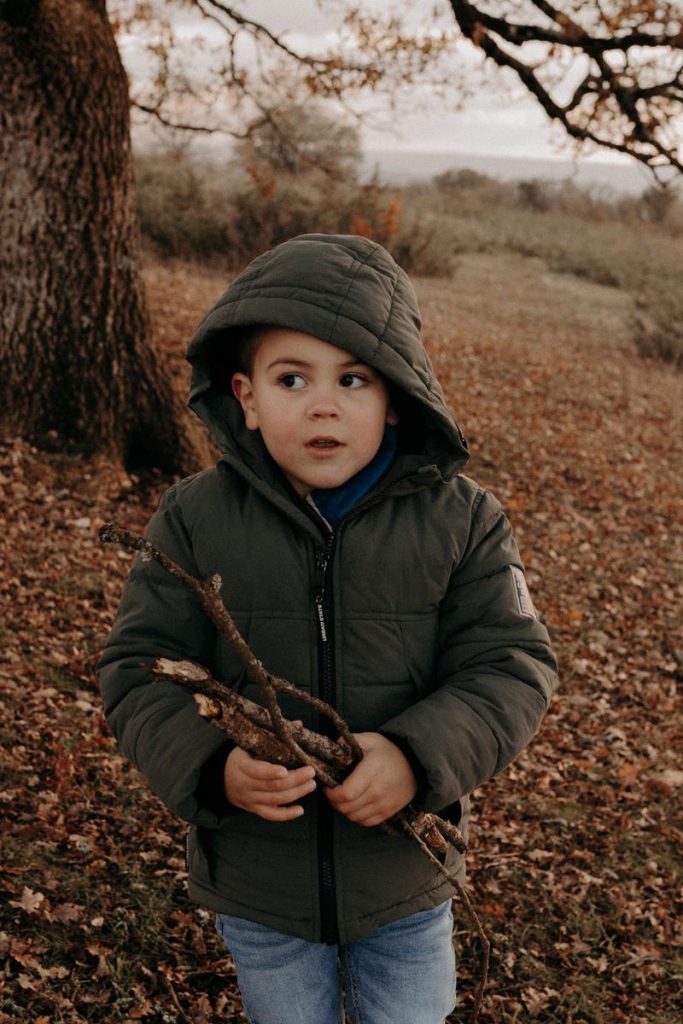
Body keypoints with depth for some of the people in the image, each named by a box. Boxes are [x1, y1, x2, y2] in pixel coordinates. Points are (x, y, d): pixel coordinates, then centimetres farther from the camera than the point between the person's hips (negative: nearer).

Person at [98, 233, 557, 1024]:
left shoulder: (459, 519, -11)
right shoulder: (195, 520, -11)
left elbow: (511, 668, -11)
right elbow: (137, 670, -10)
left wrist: (419, 758, -28)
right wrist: (212, 765, -28)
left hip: (405, 880, 0)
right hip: (255, 884, 0)